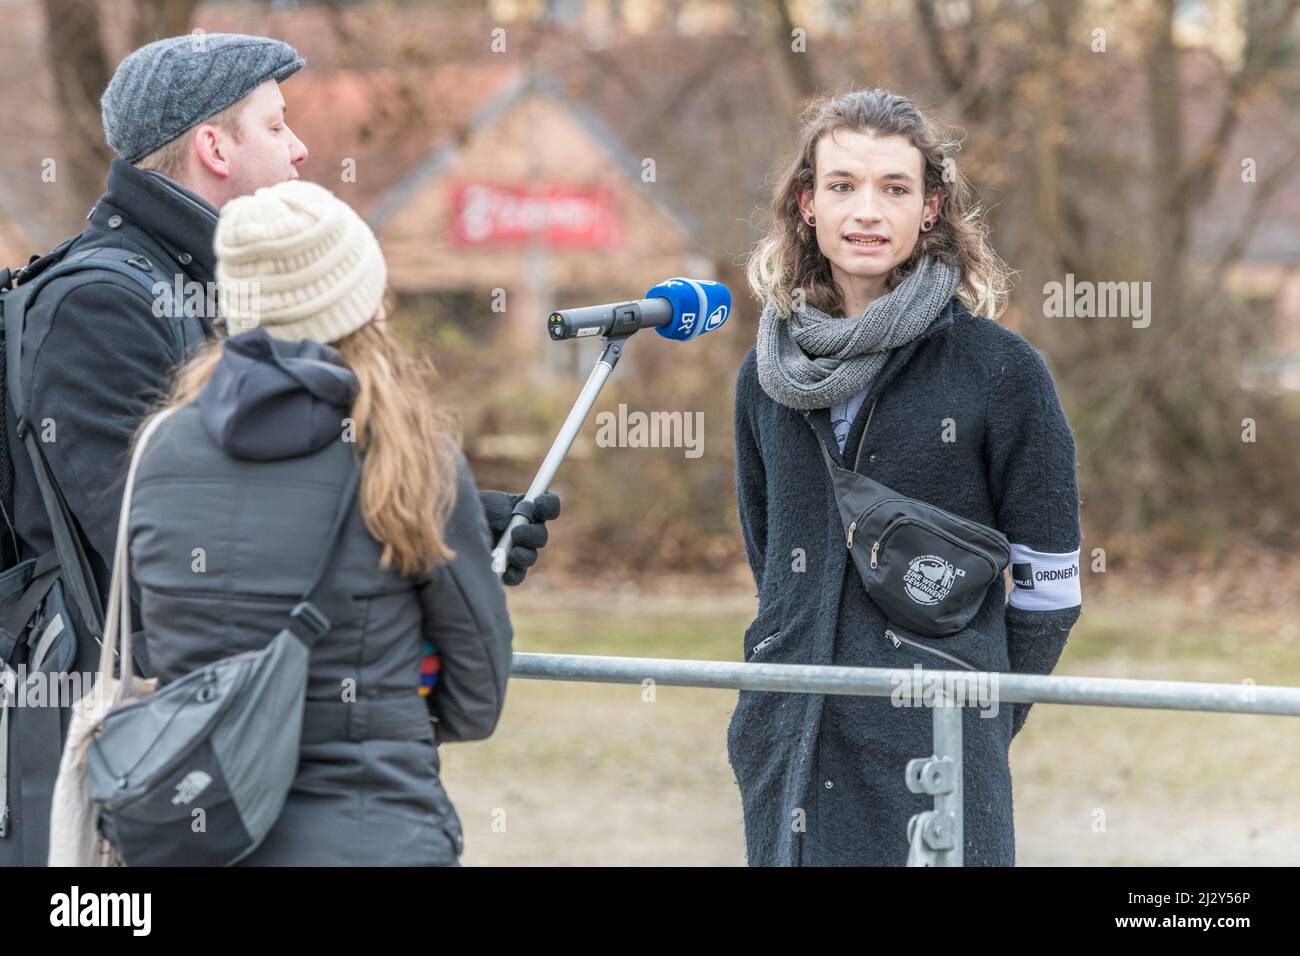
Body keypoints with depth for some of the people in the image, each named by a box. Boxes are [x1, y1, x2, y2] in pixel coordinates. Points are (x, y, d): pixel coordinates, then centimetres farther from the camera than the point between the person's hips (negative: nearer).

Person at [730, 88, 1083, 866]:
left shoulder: (1002, 371, -4)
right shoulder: (767, 376, 9)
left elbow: (1048, 585, 0)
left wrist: (986, 717, 6)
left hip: (939, 750, -4)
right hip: (792, 741, 4)